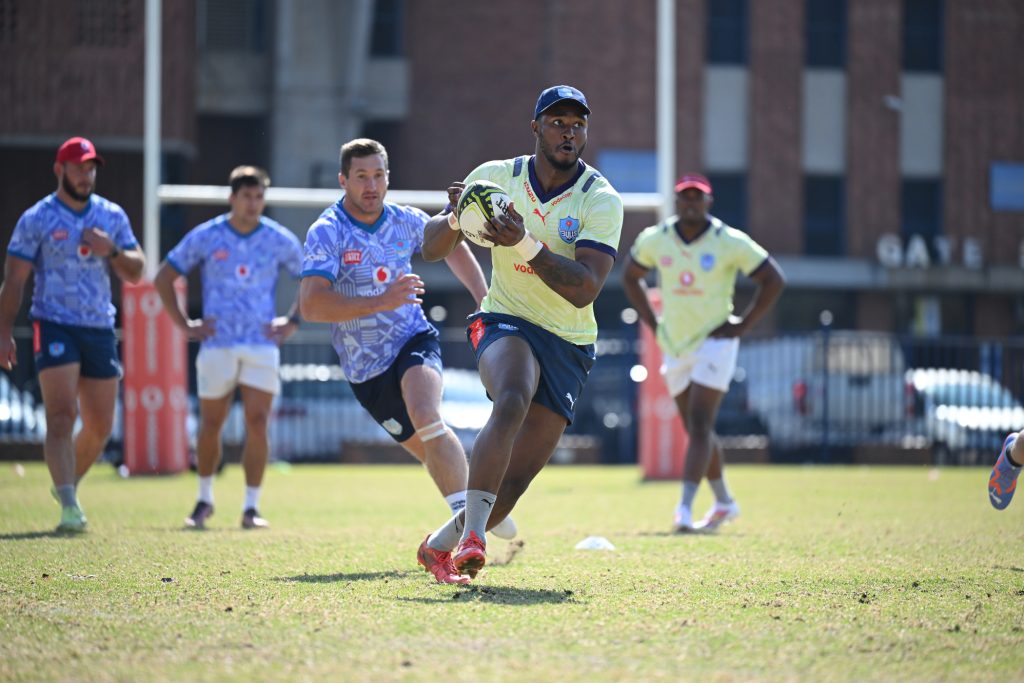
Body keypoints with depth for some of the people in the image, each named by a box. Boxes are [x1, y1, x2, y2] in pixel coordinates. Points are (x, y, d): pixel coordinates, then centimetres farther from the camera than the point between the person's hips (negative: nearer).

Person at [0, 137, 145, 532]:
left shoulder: (112, 216, 10)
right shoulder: (37, 220, -1)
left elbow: (135, 274, 11)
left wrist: (112, 251, -9)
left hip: (100, 329, 5)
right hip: (55, 326, -5)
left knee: (100, 427, 8)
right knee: (61, 418, -17)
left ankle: (67, 485, 31)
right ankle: (69, 506, -24)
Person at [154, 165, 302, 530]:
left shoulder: (280, 240, 3)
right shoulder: (205, 237, 1)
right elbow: (164, 278, 9)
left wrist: (292, 322, 6)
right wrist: (185, 325, 3)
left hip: (262, 346, 0)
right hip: (217, 346, 0)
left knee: (257, 422, -9)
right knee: (210, 425, 5)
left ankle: (251, 507, -3)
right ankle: (204, 500, 24)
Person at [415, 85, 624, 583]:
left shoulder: (601, 200, -9)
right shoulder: (497, 177, -2)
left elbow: (585, 289, -21)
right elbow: (430, 249, 3)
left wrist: (526, 244, -34)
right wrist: (456, 218, -19)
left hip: (569, 345, 1)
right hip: (506, 322, -1)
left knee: (516, 479, -2)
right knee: (512, 401, -35)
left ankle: (441, 544, 21)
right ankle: (472, 535, -36)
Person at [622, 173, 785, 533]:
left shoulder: (731, 243, -12)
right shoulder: (654, 240, -1)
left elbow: (774, 280, -5)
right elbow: (630, 276, 17)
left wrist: (744, 325, -9)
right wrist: (652, 323, 8)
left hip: (715, 343, -5)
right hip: (674, 347, 5)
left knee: (699, 425, -15)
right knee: (696, 429, 12)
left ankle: (685, 508, -22)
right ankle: (724, 502, 29)